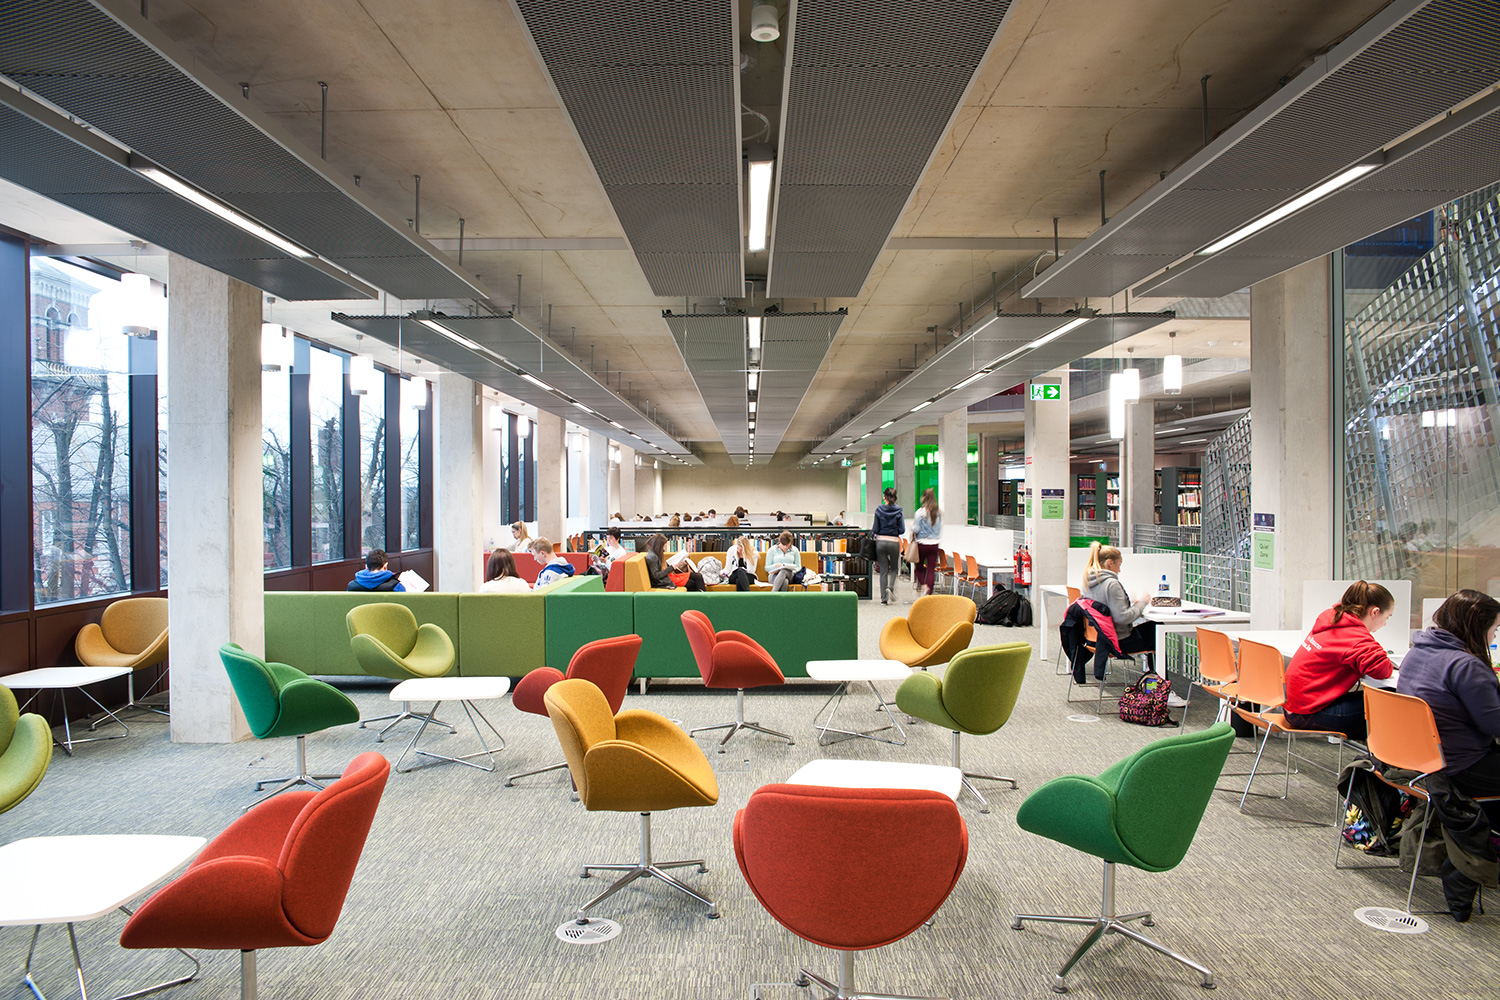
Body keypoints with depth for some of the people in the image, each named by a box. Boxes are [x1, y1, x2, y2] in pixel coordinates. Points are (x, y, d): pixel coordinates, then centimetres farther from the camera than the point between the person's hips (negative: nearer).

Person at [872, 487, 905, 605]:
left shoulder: (879, 510, -2)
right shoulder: (899, 511, -3)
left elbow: (875, 529, -3)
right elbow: (902, 530, -4)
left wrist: (872, 532, 19)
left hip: (880, 541, 1)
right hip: (894, 542, -1)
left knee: (883, 570, 7)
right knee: (893, 568, 18)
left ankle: (884, 598, 6)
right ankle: (890, 587, -9)